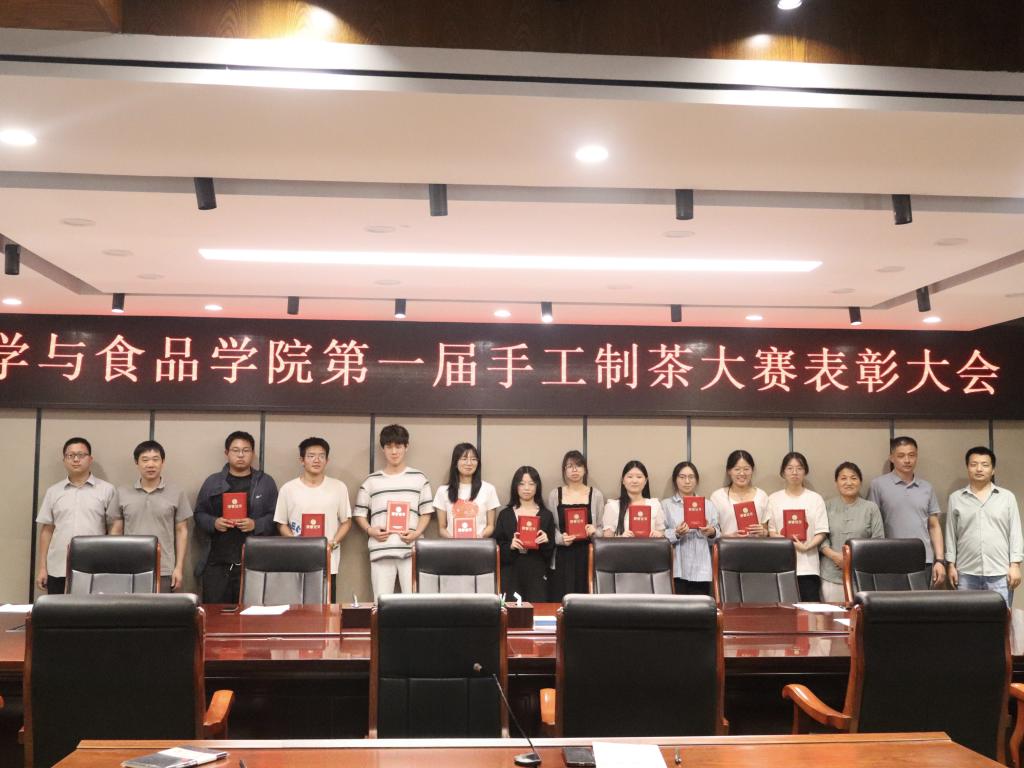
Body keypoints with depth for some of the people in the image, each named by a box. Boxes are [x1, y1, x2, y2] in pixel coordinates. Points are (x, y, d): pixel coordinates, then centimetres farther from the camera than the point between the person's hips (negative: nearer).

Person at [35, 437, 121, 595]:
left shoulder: (107, 490, 3)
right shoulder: (53, 491, 11)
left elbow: (115, 525, 2)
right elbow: (47, 530, 12)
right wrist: (42, 567, 7)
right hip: (58, 570, 2)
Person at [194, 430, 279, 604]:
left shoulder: (266, 482, 7)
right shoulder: (212, 482, 10)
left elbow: (276, 517, 4)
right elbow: (199, 514, 11)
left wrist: (256, 525, -13)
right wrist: (213, 523, -9)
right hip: (217, 561, 1)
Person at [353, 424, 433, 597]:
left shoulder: (419, 479, 9)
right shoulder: (371, 481, 10)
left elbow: (426, 512, 9)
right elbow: (359, 513, 13)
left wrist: (417, 533, -7)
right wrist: (369, 530, -5)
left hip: (412, 550, -1)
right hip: (381, 550, 1)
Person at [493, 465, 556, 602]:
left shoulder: (546, 515, 8)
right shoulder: (505, 514, 8)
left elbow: (550, 551, 7)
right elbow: (497, 547, 5)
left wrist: (546, 541, -13)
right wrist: (510, 546, -15)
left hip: (537, 573, 0)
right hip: (511, 573, 0)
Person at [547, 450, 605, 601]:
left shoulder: (596, 495, 6)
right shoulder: (554, 495, 7)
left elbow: (603, 528, 9)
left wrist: (594, 531, -12)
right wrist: (560, 538, -12)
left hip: (587, 555, 0)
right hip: (562, 556, 0)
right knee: (560, 600, -4)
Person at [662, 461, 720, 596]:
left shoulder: (708, 505, 16)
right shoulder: (665, 504, 7)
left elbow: (718, 537, 12)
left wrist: (712, 533, -9)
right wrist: (676, 534, -19)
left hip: (701, 570, 2)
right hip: (676, 570, -2)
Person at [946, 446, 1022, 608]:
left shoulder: (1007, 497, 6)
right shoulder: (955, 498, 7)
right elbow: (950, 534, 8)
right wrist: (951, 565, 4)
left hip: (1000, 573, 0)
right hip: (966, 573, 1)